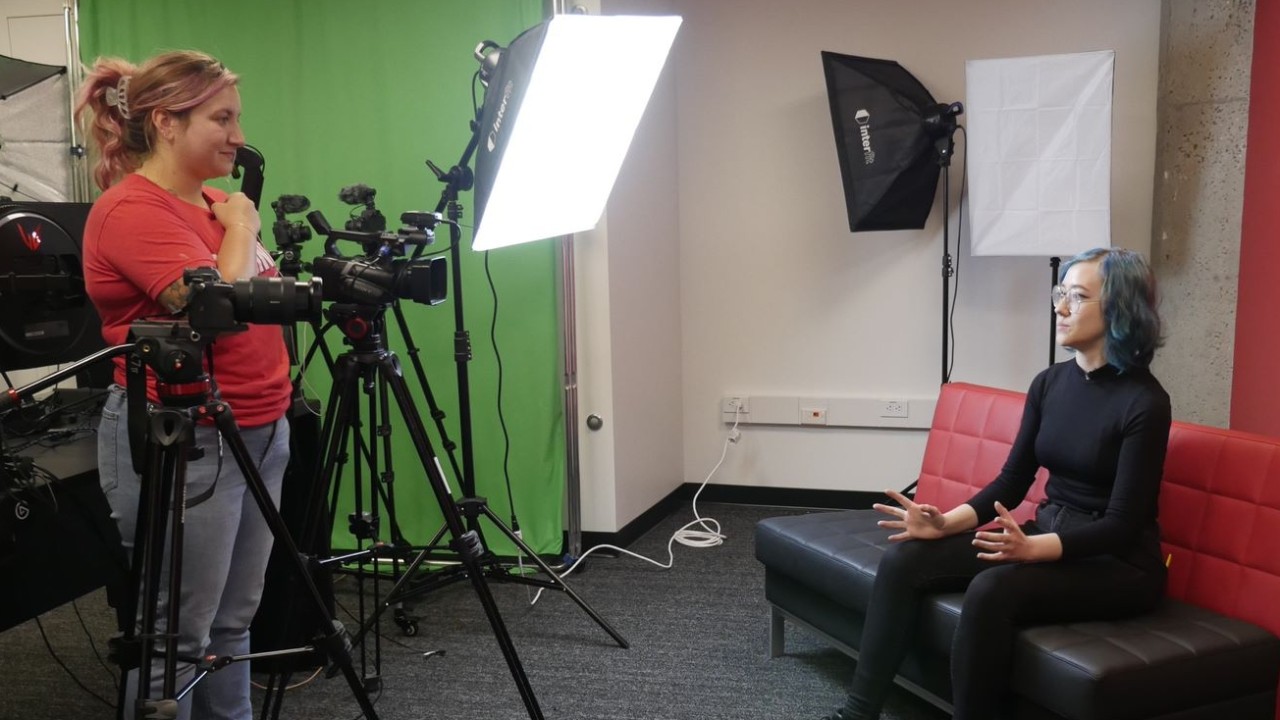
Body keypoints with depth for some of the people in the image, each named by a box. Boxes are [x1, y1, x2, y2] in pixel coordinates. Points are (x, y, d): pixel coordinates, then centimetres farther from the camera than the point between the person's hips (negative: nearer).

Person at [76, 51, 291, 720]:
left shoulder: (214, 202, 13)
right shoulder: (131, 210, -12)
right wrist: (241, 228, -9)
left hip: (259, 433, 8)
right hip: (183, 445, -8)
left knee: (232, 623, 15)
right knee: (177, 637, 2)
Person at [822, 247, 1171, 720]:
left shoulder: (1144, 402, -16)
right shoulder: (1049, 383, 4)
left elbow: (1123, 524, -18)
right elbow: (1012, 481, 6)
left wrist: (1033, 548, -33)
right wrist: (946, 522, -11)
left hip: (1118, 564, -7)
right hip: (1044, 535, 7)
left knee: (992, 589, -34)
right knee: (905, 559, -11)